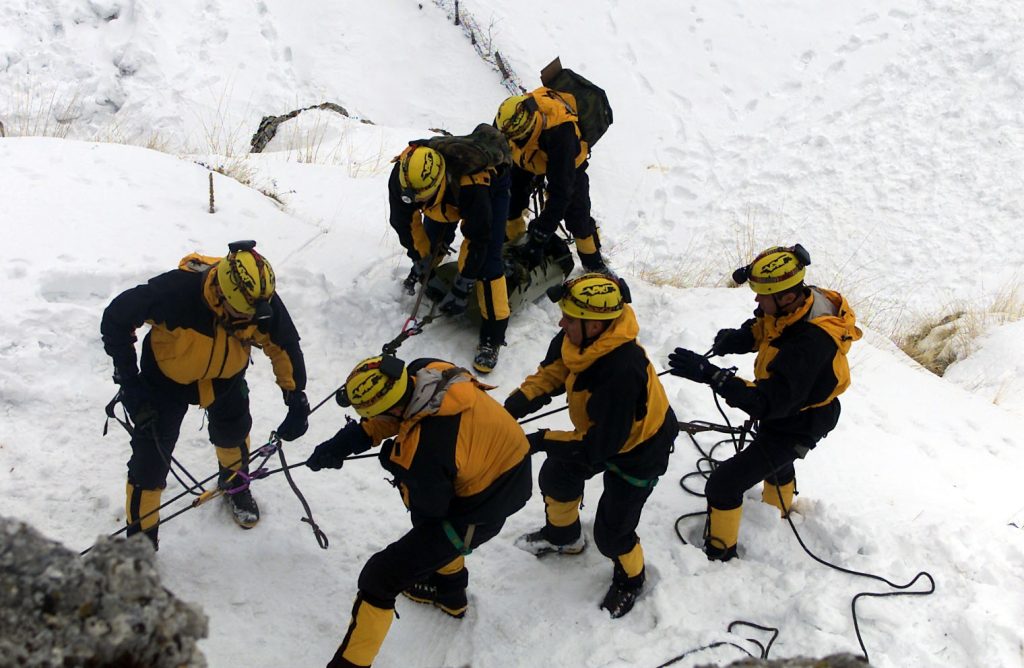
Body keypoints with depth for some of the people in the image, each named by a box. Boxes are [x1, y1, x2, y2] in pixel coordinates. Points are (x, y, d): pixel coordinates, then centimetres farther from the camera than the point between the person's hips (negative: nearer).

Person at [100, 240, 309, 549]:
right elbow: (116, 318, -24)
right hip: (167, 378, -3)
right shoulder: (175, 292, -40)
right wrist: (129, 382, -22)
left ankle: (236, 484, 56)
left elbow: (284, 346, -10)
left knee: (234, 431, 22)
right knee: (150, 457, 0)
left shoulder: (263, 302, -29)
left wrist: (296, 399, -9)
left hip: (226, 376, 3)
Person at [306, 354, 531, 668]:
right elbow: (395, 413, 2)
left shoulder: (424, 452, -38)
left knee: (380, 578, -2)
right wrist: (342, 443, -5)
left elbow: (427, 507, -17)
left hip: (478, 511, -9)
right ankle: (450, 594, 62)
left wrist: (395, 465, -4)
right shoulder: (425, 371, -19)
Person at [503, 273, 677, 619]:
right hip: (599, 429, 8)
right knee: (556, 476, 22)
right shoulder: (576, 339, -22)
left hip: (637, 449, -8)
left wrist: (543, 441, -31)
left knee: (611, 531, 2)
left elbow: (602, 443, -37)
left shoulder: (623, 371, -45)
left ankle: (630, 579, 36)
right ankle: (563, 535, 53)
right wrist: (516, 403, -19)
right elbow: (551, 373, -3)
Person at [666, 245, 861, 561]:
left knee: (724, 484, -5)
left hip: (795, 427, -9)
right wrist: (737, 338, -23)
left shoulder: (808, 345, -44)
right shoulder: (804, 299, -18)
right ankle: (780, 509, 67)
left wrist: (711, 375, -53)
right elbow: (760, 328, 0)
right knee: (777, 461, 37)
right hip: (784, 404, 9)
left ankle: (719, 553, 18)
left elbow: (768, 402, -46)